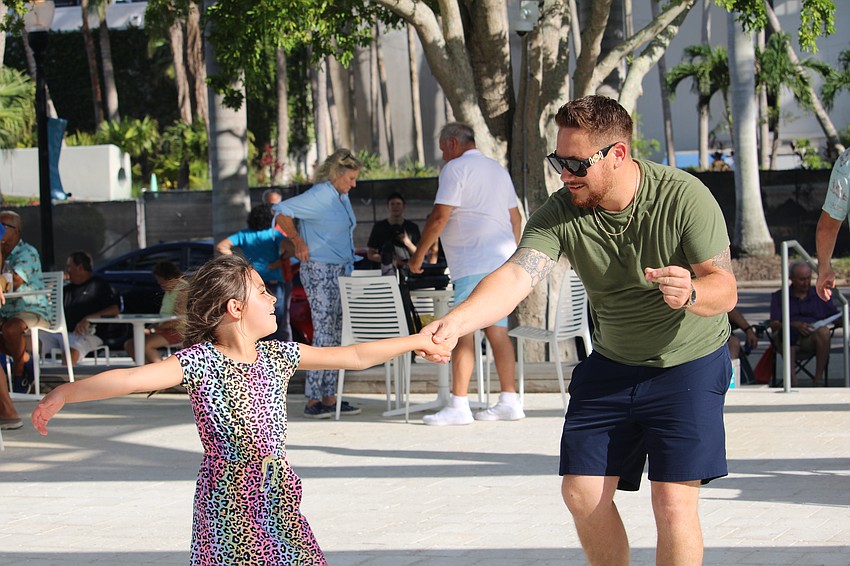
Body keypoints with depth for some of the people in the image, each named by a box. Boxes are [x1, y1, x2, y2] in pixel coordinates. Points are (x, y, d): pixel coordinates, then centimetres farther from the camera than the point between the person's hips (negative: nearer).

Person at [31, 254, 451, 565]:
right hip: (229, 502, -6)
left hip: (278, 497, 6)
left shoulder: (277, 356, 7)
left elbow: (353, 356, 16)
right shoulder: (201, 363, -12)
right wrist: (65, 393, -34)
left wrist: (415, 341, 21)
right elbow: (132, 378, -25)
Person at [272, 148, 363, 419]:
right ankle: (313, 400, -11)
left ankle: (329, 397, 11)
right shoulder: (319, 196, -15)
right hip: (319, 272, -9)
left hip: (340, 272, 9)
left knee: (336, 335, 8)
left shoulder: (342, 196, 13)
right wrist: (298, 241, -14)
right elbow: (281, 212, -19)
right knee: (323, 333, -12)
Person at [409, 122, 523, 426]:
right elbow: (515, 218, 22)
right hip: (502, 258, 9)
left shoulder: (456, 168, -5)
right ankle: (509, 401, 6)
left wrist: (419, 253, -4)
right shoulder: (498, 169, 21)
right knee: (497, 330, 9)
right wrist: (512, 256, 28)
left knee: (462, 330, -9)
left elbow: (440, 217, -12)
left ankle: (458, 406, -13)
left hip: (474, 263, -9)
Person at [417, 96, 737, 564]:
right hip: (611, 363, 4)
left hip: (689, 362, -4)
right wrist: (456, 321, -48)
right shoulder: (561, 213, -15)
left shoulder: (684, 198, -23)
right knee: (583, 492, 0)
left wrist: (690, 294, -50)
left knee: (673, 502, -13)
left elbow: (724, 288, -25)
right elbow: (517, 275, -29)